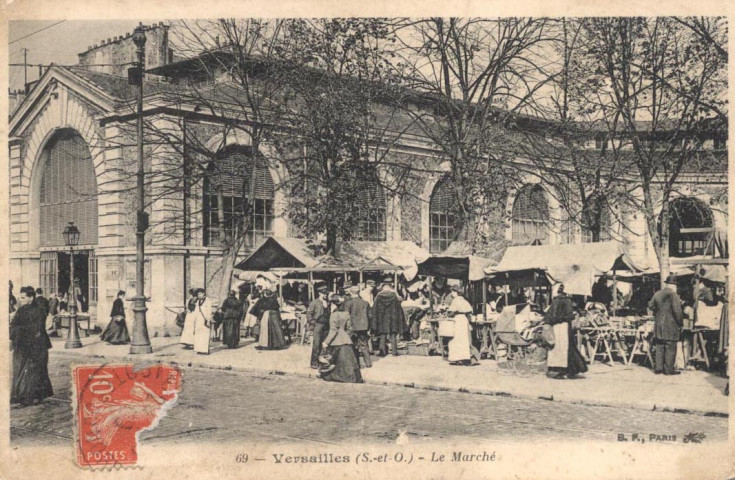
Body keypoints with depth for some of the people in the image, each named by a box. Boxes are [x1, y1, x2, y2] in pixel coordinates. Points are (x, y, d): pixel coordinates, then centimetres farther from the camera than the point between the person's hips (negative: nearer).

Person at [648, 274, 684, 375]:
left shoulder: (657, 294, 7)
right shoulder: (673, 295, -12)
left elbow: (651, 305, 14)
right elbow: (677, 311, -17)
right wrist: (680, 322, -6)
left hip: (658, 324, 6)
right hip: (671, 325, -6)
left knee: (659, 347, 11)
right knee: (670, 348, 0)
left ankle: (658, 368, 13)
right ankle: (668, 369, 2)